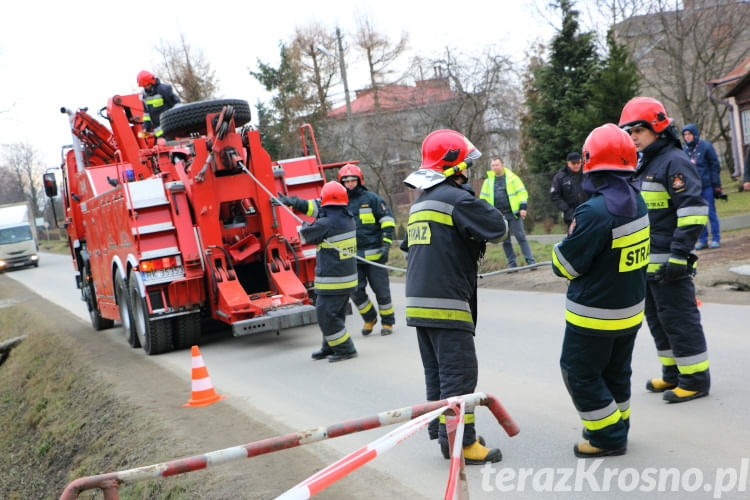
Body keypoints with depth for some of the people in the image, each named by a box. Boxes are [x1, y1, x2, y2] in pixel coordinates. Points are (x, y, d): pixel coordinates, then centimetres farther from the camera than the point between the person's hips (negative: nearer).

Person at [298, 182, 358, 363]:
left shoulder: (325, 224, -19)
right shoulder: (348, 220, 6)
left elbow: (306, 235, -2)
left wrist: (304, 226, 22)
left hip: (332, 281, -9)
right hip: (348, 278, 9)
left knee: (326, 315, -1)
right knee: (335, 313, 19)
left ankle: (345, 349, 2)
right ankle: (330, 348, 30)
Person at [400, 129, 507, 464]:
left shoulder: (420, 202, 17)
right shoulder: (455, 198, -13)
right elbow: (497, 228, -14)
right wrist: (483, 210, 6)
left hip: (418, 301, 9)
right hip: (446, 303, -9)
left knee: (437, 372, 16)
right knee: (459, 373, -5)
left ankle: (442, 432, 23)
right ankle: (460, 442, -2)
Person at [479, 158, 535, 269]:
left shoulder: (512, 177, 2)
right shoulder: (488, 181, 10)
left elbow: (522, 192, 0)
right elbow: (483, 197, 15)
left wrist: (522, 207, -9)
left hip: (513, 214, -3)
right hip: (499, 216, 3)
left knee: (521, 237, -5)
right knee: (505, 241, 6)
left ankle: (530, 262, -2)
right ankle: (512, 264, 13)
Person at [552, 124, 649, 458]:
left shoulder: (595, 212, -27)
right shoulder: (636, 202, -2)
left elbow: (565, 266, -19)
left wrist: (567, 241, 0)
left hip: (594, 315, -8)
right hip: (631, 308, 8)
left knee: (581, 373, 8)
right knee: (616, 370, 22)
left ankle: (608, 437, 13)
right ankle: (616, 426, 36)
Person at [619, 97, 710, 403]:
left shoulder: (674, 161, -13)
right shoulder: (643, 165, 16)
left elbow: (693, 211, -20)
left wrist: (679, 255, -24)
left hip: (668, 262, -10)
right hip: (646, 263, 10)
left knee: (678, 319, -4)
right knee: (657, 320, 16)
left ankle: (696, 379, 6)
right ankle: (673, 374, 28)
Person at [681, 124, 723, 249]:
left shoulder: (706, 146, -4)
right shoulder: (684, 149, 7)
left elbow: (715, 166, -3)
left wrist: (716, 185, -7)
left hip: (707, 186, -4)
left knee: (711, 213, 0)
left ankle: (716, 239, 9)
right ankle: (703, 240, 14)